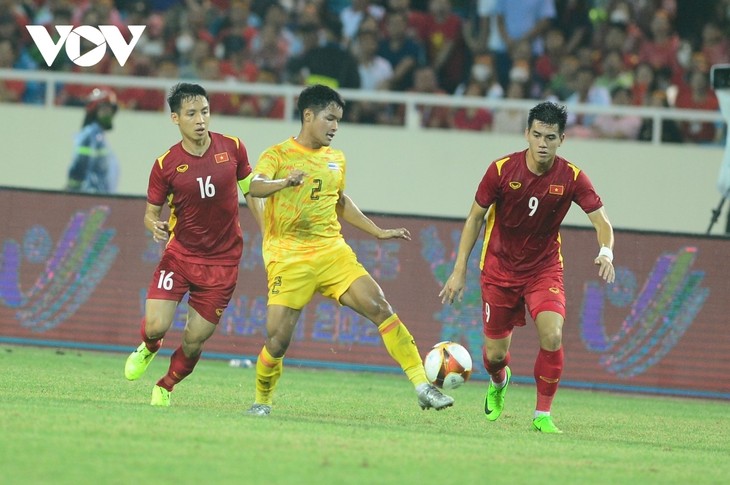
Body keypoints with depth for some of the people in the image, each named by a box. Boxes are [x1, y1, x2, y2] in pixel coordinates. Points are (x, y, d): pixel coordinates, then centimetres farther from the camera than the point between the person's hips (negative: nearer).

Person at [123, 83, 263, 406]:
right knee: (155, 326, -14)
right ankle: (149, 349, 25)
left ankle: (165, 387, 30)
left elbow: (251, 193, 10)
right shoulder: (166, 164, -8)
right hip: (179, 254, -1)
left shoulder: (232, 148, -3)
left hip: (223, 261, 1)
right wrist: (155, 226, -22)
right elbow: (151, 212, 2)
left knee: (194, 340, 0)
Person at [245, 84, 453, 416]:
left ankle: (422, 386, -14)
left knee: (379, 307, -13)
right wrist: (285, 182, -45)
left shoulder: (336, 160, 15)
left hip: (332, 251, 4)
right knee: (277, 341, -10)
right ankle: (262, 401, 17)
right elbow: (255, 186, -24)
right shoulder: (278, 154, -4)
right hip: (289, 258, -4)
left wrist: (379, 233, 28)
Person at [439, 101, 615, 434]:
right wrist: (459, 270, -6)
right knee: (495, 353, 4)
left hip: (544, 269, 0)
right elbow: (475, 217, -4)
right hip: (500, 269, 0)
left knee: (553, 335, -24)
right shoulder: (502, 170, -15)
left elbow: (601, 221, -15)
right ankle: (498, 383, 44)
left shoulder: (572, 178, -14)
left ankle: (542, 415, -7)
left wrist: (606, 253, -38)